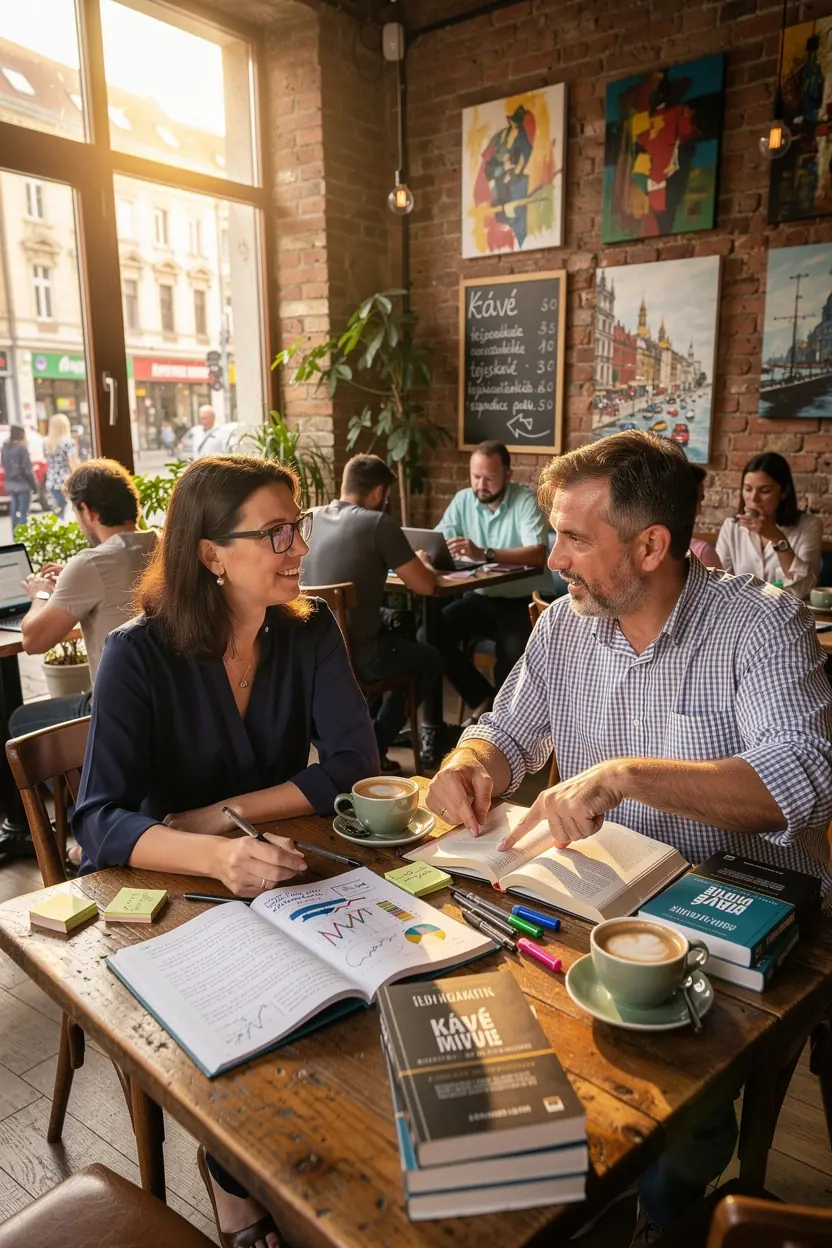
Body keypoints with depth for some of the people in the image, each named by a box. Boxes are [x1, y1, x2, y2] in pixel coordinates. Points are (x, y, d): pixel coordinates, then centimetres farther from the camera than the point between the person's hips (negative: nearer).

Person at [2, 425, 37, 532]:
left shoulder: (5, 447, 6)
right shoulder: (21, 448, -16)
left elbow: (5, 466, 12)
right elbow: (27, 470, -16)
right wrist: (34, 485, -9)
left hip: (10, 484, 7)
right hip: (22, 484, -7)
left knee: (15, 512, 14)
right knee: (22, 513, -3)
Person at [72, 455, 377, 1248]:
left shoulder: (311, 631, -8)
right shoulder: (139, 654, -18)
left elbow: (353, 766, -14)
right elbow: (98, 821, -26)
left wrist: (219, 816, -20)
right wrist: (216, 858, -44)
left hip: (275, 871, 3)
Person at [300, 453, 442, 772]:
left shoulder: (310, 519, 7)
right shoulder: (379, 523, -11)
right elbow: (425, 586, -8)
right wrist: (425, 564, 13)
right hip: (353, 655, -7)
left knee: (394, 634, 35)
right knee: (430, 659, 22)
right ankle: (371, 747, 18)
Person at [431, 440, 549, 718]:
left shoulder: (526, 500, -10)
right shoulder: (463, 500, 5)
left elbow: (538, 554, -25)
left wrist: (485, 554, -38)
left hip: (523, 599, -4)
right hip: (480, 596, 5)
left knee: (514, 651, -32)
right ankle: (484, 700, -4)